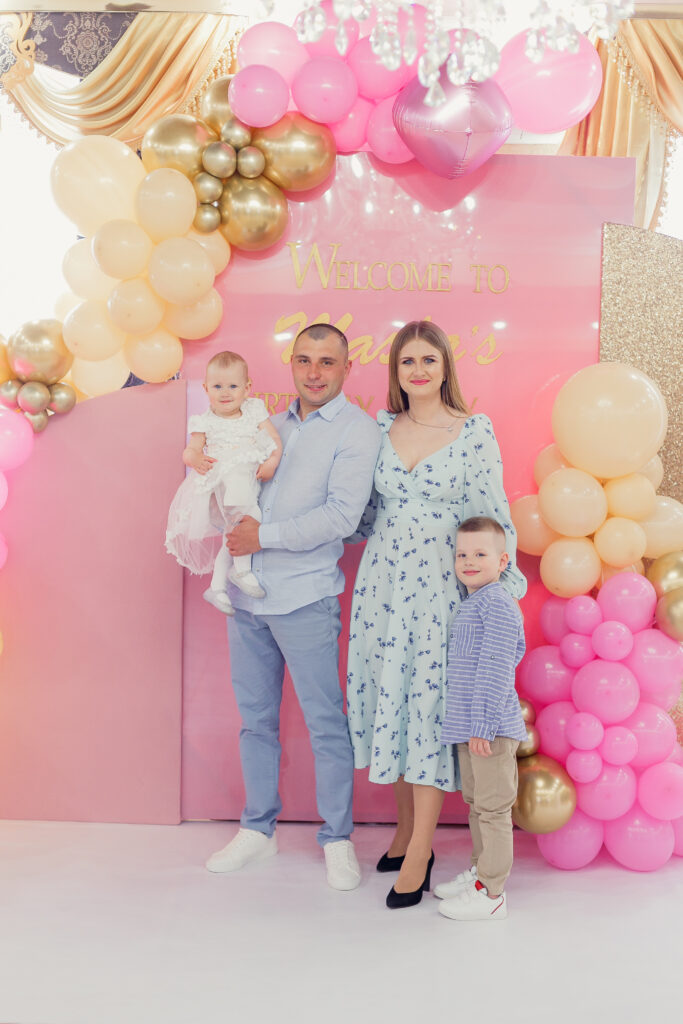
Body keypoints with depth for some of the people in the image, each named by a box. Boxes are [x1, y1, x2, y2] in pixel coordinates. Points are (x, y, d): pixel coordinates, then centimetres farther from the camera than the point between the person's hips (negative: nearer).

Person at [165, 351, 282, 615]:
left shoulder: (254, 411, 8)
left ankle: (217, 586, 13)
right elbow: (190, 450, -2)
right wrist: (196, 459, -25)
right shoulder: (206, 422, 3)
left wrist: (271, 462, -12)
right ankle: (242, 570, -11)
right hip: (220, 483, -4)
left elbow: (275, 441, 6)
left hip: (250, 480, 4)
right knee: (249, 517, -26)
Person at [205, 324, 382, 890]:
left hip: (305, 598, -6)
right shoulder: (274, 424, 14)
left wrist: (265, 536, -16)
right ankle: (259, 829, 28)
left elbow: (342, 515, -16)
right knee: (255, 718, 14)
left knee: (326, 723, 2)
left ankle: (337, 838, 17)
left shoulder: (357, 429, -6)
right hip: (248, 592, 6)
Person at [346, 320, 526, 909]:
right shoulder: (380, 429, 7)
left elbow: (493, 519, -4)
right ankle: (407, 830, 25)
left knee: (429, 704, -2)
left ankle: (418, 854, 7)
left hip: (440, 589, -4)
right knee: (390, 700, 9)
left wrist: (497, 589, -5)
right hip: (382, 584, 4)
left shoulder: (475, 433, -5)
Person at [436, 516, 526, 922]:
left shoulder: (498, 604, -16)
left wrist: (483, 724, -22)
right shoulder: (472, 605, 14)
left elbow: (495, 670, -20)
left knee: (493, 809, 0)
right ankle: (480, 872, 34)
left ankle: (491, 894, 8)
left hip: (491, 728, -10)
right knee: (476, 804, 20)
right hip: (469, 727, 10)